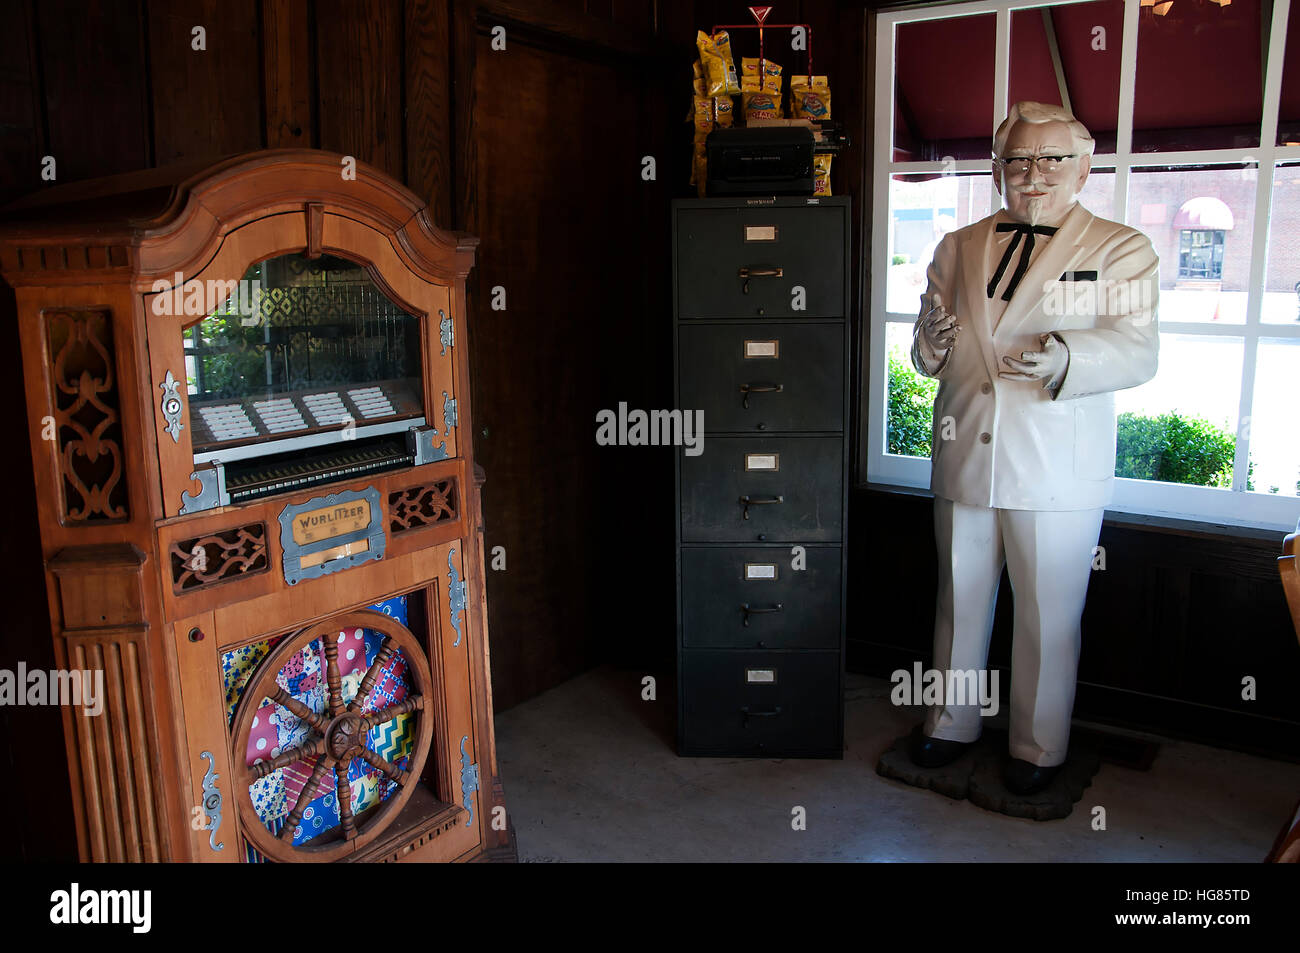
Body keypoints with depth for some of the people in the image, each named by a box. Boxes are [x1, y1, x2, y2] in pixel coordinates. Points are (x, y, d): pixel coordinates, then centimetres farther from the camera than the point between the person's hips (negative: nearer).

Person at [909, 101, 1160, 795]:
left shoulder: (1121, 250, 0)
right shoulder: (957, 249, 12)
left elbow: (1137, 349, -12)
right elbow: (928, 353, 13)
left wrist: (1063, 356, -32)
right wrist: (932, 341, -12)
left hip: (1057, 473, -3)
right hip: (963, 460, 4)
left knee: (1048, 615, 7)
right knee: (959, 601, 15)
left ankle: (1038, 748, 27)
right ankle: (952, 723, 35)